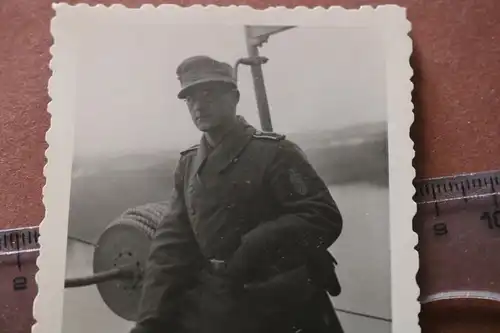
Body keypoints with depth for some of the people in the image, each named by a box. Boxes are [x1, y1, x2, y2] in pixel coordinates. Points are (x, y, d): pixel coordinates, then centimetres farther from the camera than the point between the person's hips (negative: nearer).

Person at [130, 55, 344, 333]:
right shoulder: (188, 166, 9)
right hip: (219, 301, 5)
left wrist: (258, 247, -28)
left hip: (285, 304, -4)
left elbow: (324, 217, -16)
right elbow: (173, 243, 4)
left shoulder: (274, 152, -9)